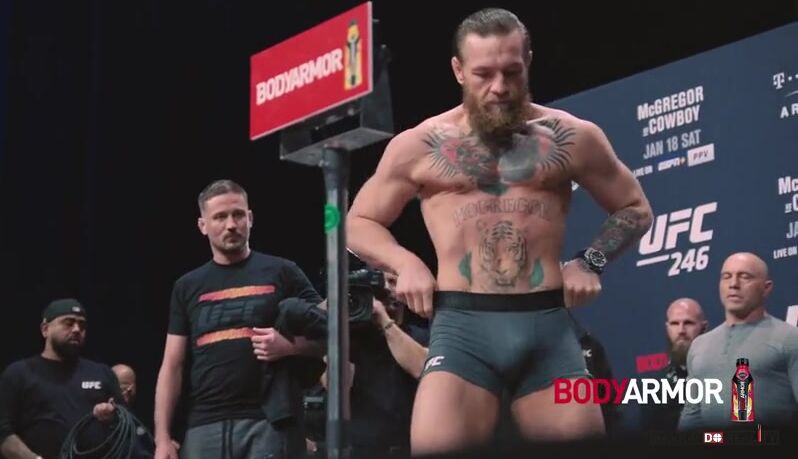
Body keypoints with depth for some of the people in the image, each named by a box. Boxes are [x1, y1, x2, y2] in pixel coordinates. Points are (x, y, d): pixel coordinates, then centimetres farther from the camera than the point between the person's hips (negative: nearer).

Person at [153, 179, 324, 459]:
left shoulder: (281, 273, 7)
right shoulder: (188, 287, 15)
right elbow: (172, 366, 12)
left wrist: (288, 345, -14)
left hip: (268, 422, -3)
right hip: (204, 426, 3)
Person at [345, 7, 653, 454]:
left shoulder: (572, 137, 8)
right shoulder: (419, 145, 7)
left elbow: (635, 209, 20)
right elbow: (358, 222, 18)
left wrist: (591, 262, 3)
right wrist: (405, 263, -1)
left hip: (547, 324, 1)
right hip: (462, 325, -1)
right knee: (434, 449, -15)